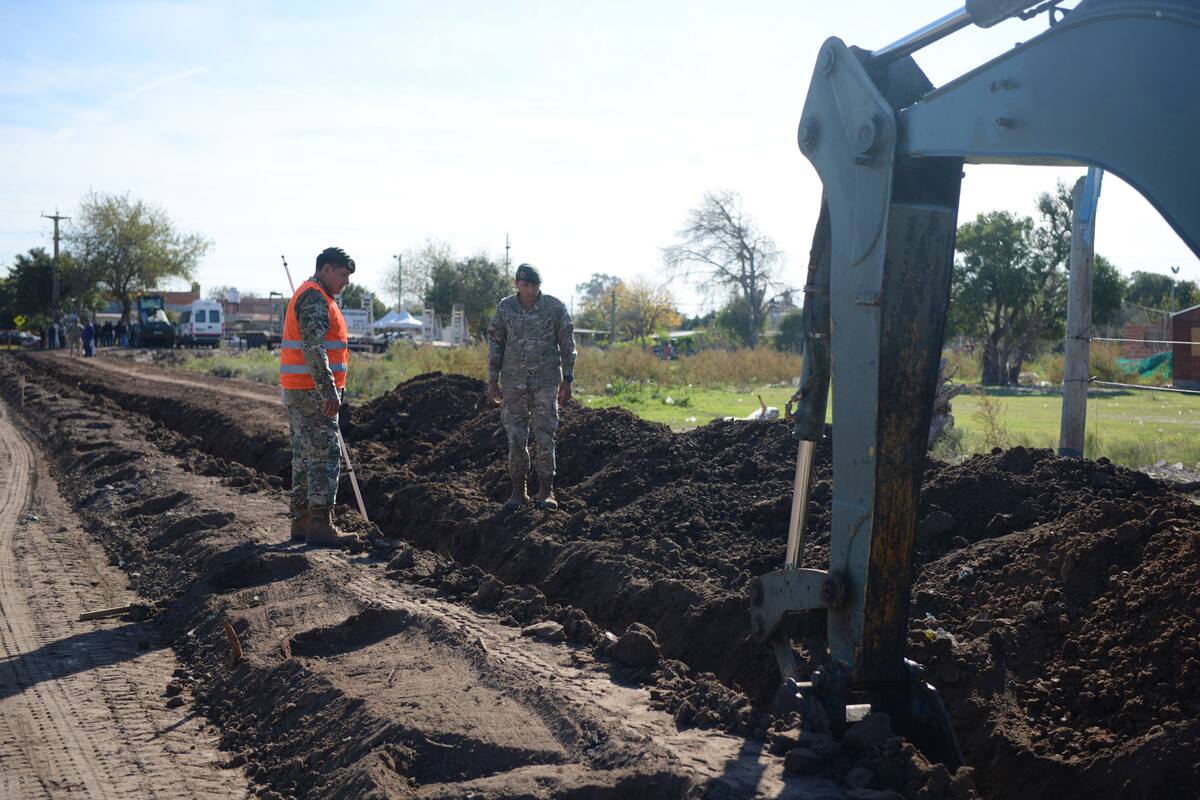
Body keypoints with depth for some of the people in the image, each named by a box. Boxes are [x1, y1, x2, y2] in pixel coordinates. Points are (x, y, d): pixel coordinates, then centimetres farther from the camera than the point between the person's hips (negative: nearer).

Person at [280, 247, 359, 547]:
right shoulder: (315, 299, -14)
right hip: (312, 392, -11)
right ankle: (320, 525, -10)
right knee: (326, 456, -9)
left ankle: (302, 522, 17)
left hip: (301, 391, 11)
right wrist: (330, 392, -25)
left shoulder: (309, 296, 21)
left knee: (306, 456, 13)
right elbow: (313, 349, -23)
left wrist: (329, 389, 25)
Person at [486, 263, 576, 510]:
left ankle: (546, 492, 8)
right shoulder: (505, 307, -1)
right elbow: (495, 344, 5)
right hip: (514, 382, 2)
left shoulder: (555, 307, -5)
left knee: (545, 436, -1)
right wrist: (492, 381, 2)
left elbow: (567, 344, 0)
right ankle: (518, 491, 11)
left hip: (546, 381, -1)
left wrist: (567, 380, -3)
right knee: (516, 437, 2)